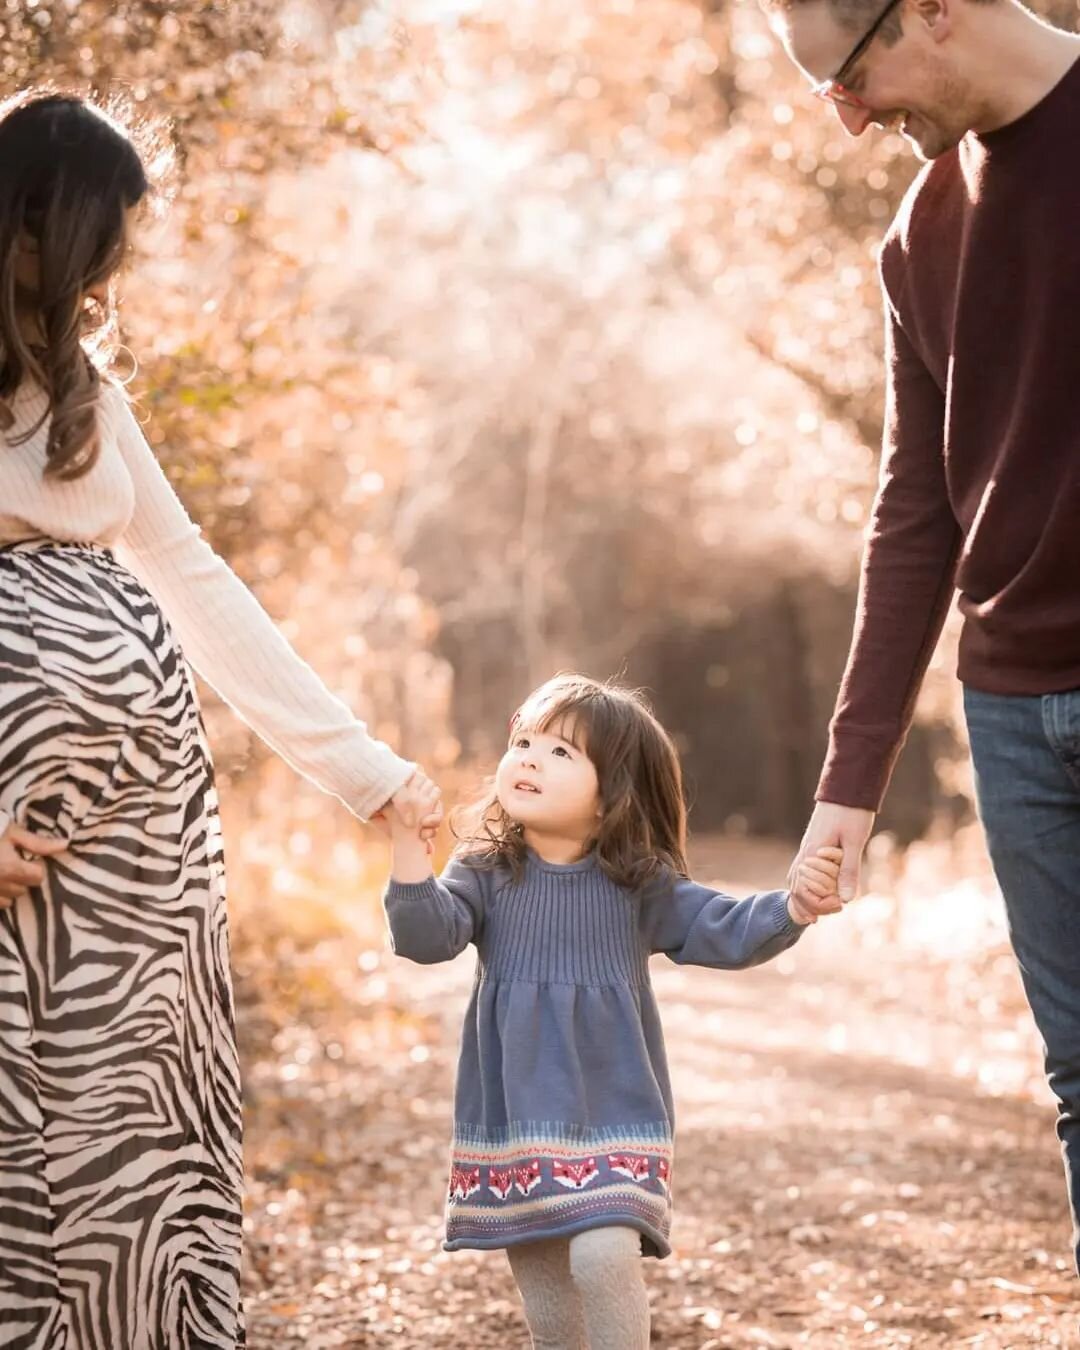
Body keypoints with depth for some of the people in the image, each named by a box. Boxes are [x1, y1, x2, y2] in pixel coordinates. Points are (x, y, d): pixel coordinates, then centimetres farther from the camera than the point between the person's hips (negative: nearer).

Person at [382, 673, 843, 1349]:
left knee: (604, 1257, -21)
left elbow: (725, 932, -3)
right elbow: (430, 936, -13)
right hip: (514, 1122, 2)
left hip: (612, 1116, -2)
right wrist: (410, 853, -27)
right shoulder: (486, 873, 0)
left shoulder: (639, 885, -2)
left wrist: (793, 908, -21)